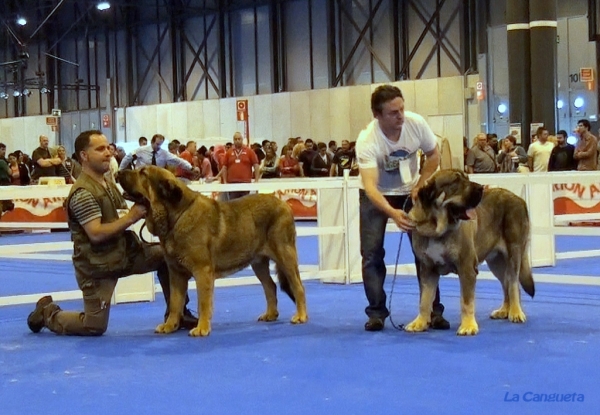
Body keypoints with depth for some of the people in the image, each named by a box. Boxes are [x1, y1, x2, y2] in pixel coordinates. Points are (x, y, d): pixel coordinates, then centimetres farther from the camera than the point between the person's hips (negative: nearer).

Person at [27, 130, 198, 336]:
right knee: (95, 327, -3)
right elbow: (96, 234, -28)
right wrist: (131, 218, -27)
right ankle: (47, 313, 23)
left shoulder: (108, 184, 8)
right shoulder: (83, 193, -22)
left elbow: (120, 216, 14)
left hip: (123, 251, 8)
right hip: (96, 265, -8)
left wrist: (139, 209, -6)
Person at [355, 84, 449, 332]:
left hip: (410, 191, 2)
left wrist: (419, 186, -14)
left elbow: (433, 156, -4)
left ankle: (433, 311, 3)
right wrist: (392, 213, -55)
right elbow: (370, 186, -40)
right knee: (372, 253, -10)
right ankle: (377, 313, 1)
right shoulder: (366, 141, -32)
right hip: (377, 195, -2)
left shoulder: (416, 123, -23)